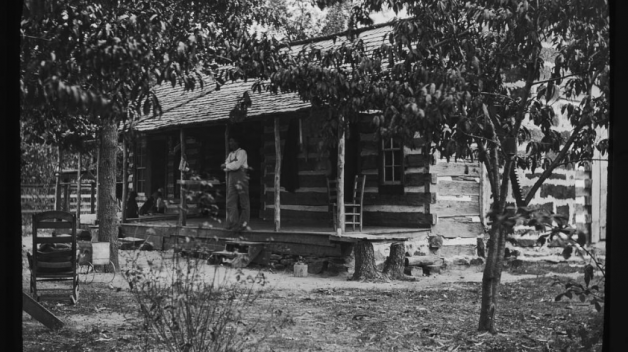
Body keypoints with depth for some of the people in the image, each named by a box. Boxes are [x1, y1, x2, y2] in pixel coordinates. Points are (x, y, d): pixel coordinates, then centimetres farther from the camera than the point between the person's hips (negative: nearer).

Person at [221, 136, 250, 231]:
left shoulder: (242, 152, 1)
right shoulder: (230, 154, 22)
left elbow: (237, 165, -12)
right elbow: (224, 167, 12)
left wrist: (226, 166, 2)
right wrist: (231, 165, -6)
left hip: (240, 176, -7)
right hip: (231, 177, 7)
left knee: (243, 202, -3)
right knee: (230, 201, -1)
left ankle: (243, 224, -2)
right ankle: (232, 223, 1)